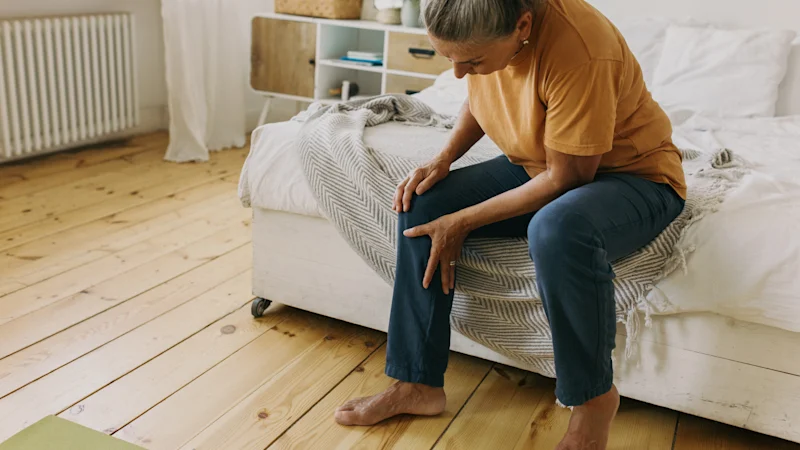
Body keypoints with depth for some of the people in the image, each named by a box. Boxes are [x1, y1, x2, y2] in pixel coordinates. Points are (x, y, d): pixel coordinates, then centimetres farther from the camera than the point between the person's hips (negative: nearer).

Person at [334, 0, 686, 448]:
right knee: (421, 205, -7)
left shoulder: (578, 51, -33)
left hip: (635, 175, -7)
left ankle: (595, 398, -14)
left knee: (557, 229, -41)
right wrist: (443, 159, -6)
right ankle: (418, 384, 0)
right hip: (537, 166, 7)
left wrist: (463, 221, -22)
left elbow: (567, 178, -26)